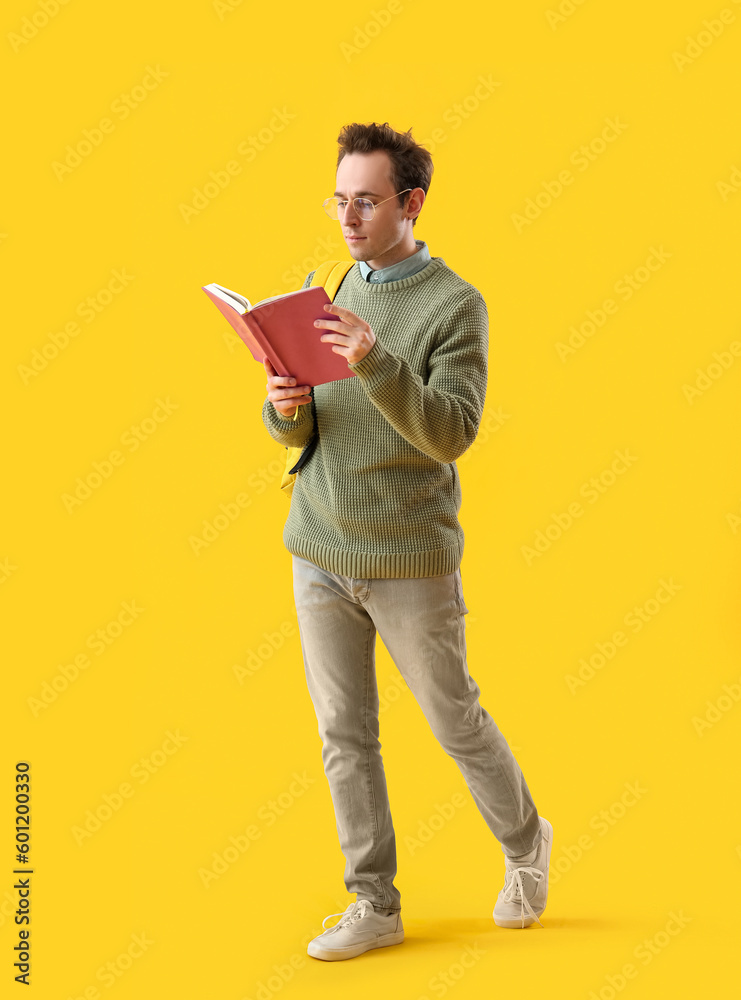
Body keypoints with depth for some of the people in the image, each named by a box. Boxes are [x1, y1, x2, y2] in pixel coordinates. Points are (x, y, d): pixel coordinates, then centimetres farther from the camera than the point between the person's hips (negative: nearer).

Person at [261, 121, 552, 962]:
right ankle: (374, 906, 20)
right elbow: (292, 433, 9)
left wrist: (375, 364, -34)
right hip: (319, 552, 5)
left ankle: (526, 845, 34)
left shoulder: (455, 304, -9)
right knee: (344, 735, 9)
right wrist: (286, 407, -15)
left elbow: (453, 433, -20)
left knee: (455, 720, 9)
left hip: (410, 560, -5)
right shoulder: (322, 292, 7)